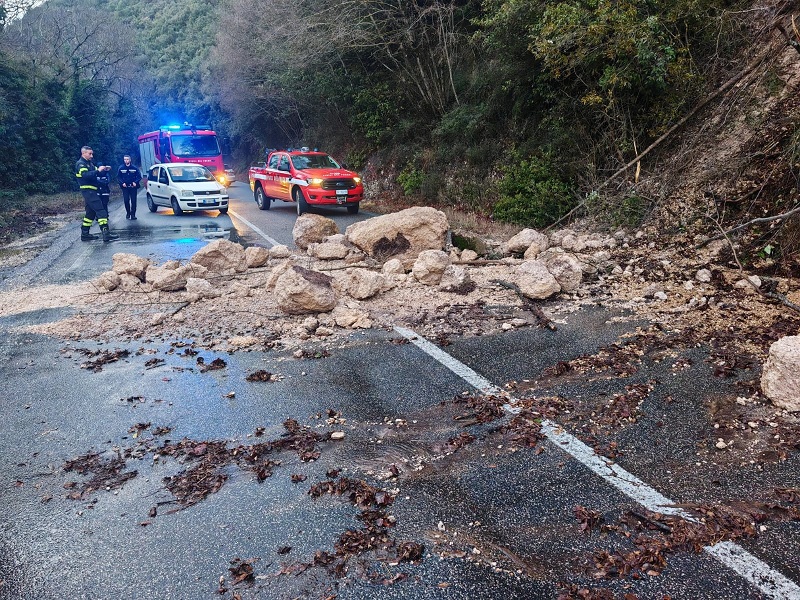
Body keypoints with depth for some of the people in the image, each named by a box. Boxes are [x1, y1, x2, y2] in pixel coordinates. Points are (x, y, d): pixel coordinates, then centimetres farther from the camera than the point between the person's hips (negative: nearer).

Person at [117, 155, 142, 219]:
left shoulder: (135, 168, -1)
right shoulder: (121, 168, 2)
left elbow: (139, 176, 2)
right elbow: (118, 177, 6)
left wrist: (135, 182, -14)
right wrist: (122, 183, -10)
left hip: (133, 187, -1)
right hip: (125, 187, 1)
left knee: (133, 201, -3)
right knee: (126, 200, -5)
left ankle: (133, 214, 3)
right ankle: (128, 212, 16)